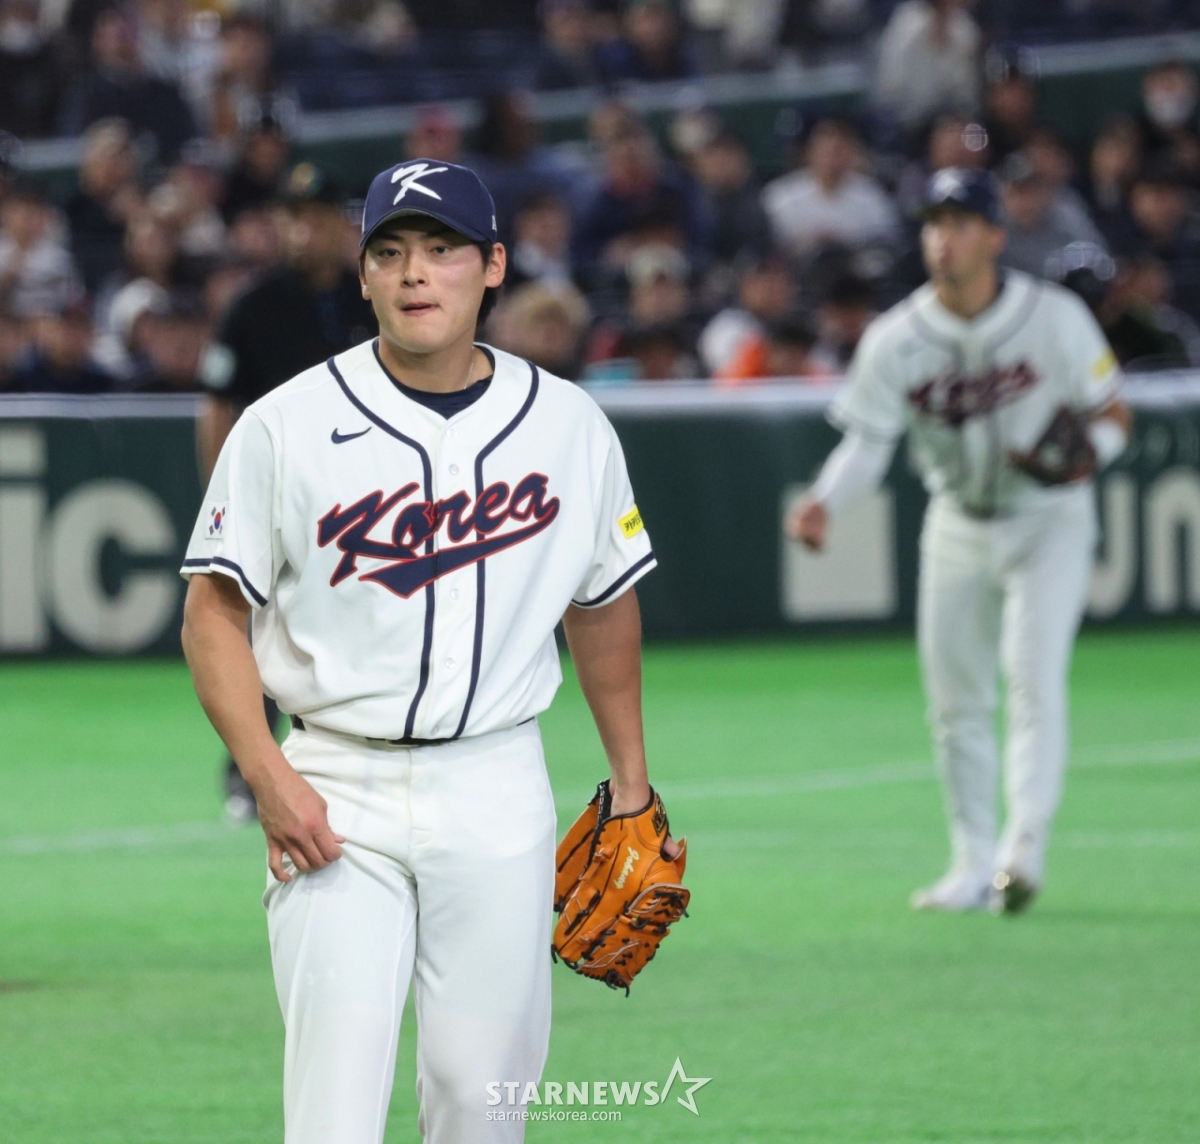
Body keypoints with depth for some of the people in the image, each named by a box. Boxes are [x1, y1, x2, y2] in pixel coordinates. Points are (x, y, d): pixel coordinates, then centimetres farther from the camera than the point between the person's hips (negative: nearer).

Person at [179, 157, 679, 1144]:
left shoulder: (571, 426, 4)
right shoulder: (287, 426, -3)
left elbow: (603, 606, 17)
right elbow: (214, 613, 0)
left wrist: (631, 784, 18)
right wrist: (267, 774, -12)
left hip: (498, 797, 2)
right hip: (336, 796, -2)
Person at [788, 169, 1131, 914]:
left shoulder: (1054, 317, -14)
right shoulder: (897, 340, -9)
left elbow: (1114, 413, -8)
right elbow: (868, 440, -7)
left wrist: (1087, 456, -29)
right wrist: (825, 504, -25)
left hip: (1048, 522, -4)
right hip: (958, 528, 4)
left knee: (1034, 676, -19)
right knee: (956, 699, 6)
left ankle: (1025, 847, -23)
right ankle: (974, 866, 16)